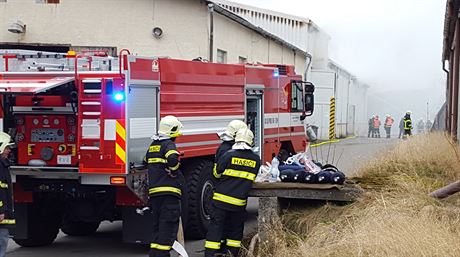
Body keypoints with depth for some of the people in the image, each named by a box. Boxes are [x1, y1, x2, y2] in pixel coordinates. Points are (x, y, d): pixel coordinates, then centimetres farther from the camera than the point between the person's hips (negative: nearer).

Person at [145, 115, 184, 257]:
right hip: (168, 192, -8)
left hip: (154, 192, 8)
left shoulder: (152, 145, 18)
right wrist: (174, 170, -9)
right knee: (168, 226, -6)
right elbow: (173, 159, -28)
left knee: (158, 226, 15)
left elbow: (148, 162, 26)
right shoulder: (168, 144, -9)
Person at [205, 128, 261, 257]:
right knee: (236, 228, 16)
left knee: (216, 226, 0)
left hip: (222, 198, -2)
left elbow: (217, 172, 1)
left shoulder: (229, 155, -9)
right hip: (240, 201, 2)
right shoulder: (256, 159, 1)